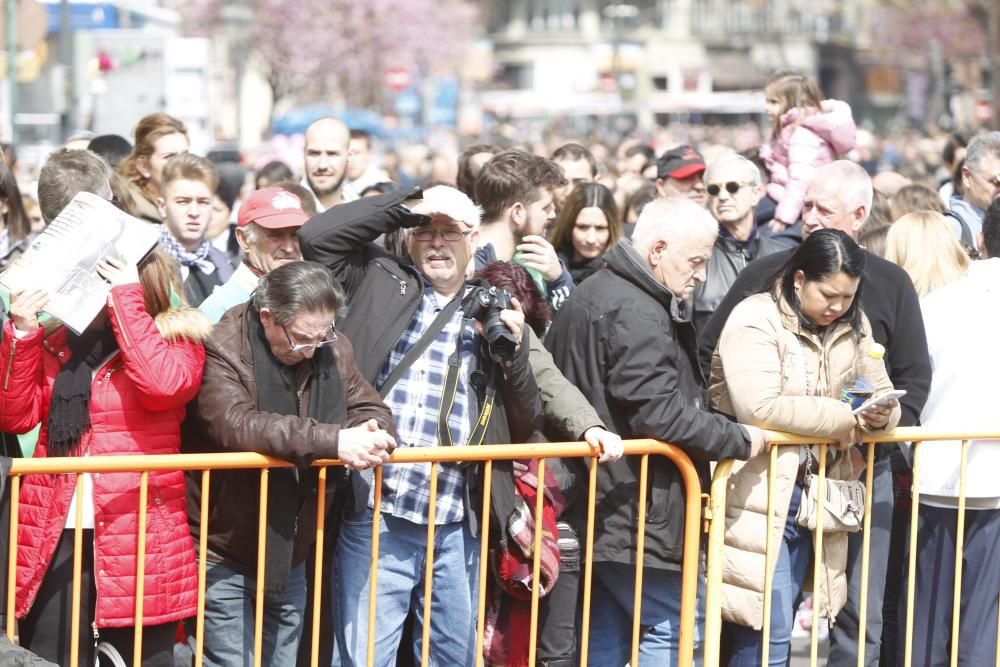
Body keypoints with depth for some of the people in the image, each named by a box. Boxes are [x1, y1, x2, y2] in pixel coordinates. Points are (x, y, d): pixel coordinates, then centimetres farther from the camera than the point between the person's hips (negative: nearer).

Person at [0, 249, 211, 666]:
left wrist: (125, 302, -14)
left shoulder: (177, 336, 2)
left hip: (137, 533, -4)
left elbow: (165, 385, -20)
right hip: (54, 533, 4)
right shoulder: (57, 340, 14)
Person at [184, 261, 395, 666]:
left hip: (290, 556, 6)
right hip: (226, 554, -6)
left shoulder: (333, 350, 0)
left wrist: (370, 435, -23)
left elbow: (373, 410, 4)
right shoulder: (222, 350, -19)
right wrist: (333, 440, -39)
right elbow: (236, 423, -33)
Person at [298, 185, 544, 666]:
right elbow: (317, 236, -8)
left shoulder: (493, 312, 15)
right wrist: (407, 207, -5)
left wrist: (513, 348, -3)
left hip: (456, 527, 4)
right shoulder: (381, 282, 8)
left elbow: (525, 427, 13)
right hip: (377, 518, -3)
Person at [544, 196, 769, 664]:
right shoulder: (636, 313, -18)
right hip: (633, 514, -10)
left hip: (598, 511, 10)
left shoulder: (593, 295, 16)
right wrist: (742, 440, -13)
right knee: (668, 628, -3)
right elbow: (661, 415, -24)